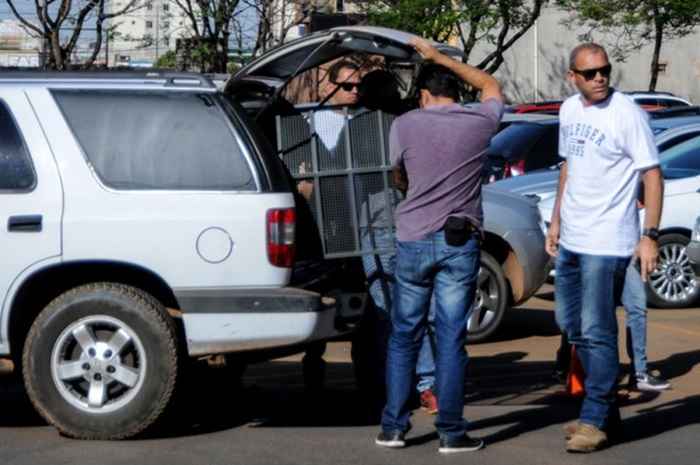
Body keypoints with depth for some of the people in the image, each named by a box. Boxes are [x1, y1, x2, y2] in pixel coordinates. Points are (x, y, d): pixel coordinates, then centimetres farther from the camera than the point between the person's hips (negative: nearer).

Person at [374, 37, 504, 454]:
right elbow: (492, 86, 23)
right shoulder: (479, 123, 1)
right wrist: (440, 57, 25)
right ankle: (451, 432, 4)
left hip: (413, 240, 0)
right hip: (460, 243, 0)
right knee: (451, 339, 3)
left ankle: (394, 427, 13)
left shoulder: (405, 125, -2)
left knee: (404, 337, 11)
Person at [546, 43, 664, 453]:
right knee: (572, 325, 15)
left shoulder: (627, 114, -14)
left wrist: (650, 236, -19)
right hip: (571, 239, 8)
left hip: (605, 244, -8)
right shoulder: (569, 110, 8)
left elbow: (652, 175, -13)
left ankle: (596, 420, 3)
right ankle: (606, 408, 27)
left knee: (597, 332, -7)